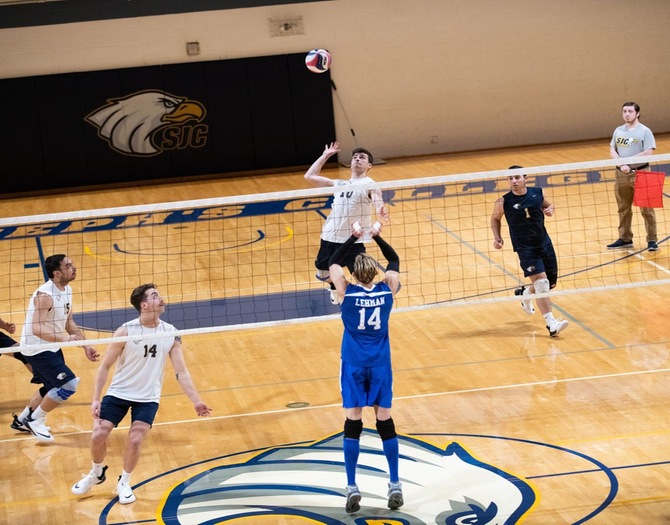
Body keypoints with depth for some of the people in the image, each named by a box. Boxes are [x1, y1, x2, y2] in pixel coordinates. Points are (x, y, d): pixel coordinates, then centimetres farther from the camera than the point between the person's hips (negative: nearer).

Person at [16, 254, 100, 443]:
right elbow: (37, 329, -35)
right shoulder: (45, 295, -27)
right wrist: (64, 339, -44)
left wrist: (86, 346, 6)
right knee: (69, 384, -16)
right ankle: (35, 420, 1)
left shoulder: (67, 290, 2)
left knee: (54, 388, 23)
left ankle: (23, 419, 41)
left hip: (52, 347, 10)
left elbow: (69, 323, 12)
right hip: (37, 349, -10)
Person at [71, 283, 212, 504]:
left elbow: (181, 372, -3)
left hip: (148, 398, 1)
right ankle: (96, 473, 25)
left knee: (135, 440, -15)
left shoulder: (171, 334, -7)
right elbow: (104, 366, -8)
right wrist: (95, 399, -14)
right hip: (118, 393, -1)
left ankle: (124, 483, 11)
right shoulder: (126, 331, -15)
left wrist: (196, 401, -11)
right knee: (98, 436, -7)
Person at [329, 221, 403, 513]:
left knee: (353, 423, 0)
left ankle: (352, 488, -2)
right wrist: (377, 236, 14)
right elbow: (394, 260, 14)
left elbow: (334, 262, 6)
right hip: (380, 364, 2)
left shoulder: (346, 292, -9)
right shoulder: (387, 290, -4)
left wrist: (354, 237, 9)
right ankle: (395, 485, 10)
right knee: (385, 421, 8)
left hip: (354, 365, -2)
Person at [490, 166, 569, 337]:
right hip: (525, 247, -5)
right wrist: (497, 237, -3)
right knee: (540, 281, -18)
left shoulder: (537, 193, -1)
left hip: (544, 243, 5)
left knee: (551, 283, 14)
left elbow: (548, 205, 19)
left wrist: (550, 209, -4)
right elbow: (495, 218, 10)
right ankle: (551, 324, -21)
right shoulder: (504, 202, -9)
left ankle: (525, 293, 46)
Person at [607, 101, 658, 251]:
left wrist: (628, 161, -17)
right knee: (623, 209, 12)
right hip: (622, 174, 5)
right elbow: (612, 151, 9)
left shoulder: (644, 131, -6)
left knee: (646, 209, -3)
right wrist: (621, 164, -9)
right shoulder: (618, 131, 11)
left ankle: (652, 240, 2)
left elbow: (648, 153, -13)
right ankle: (625, 238, 23)